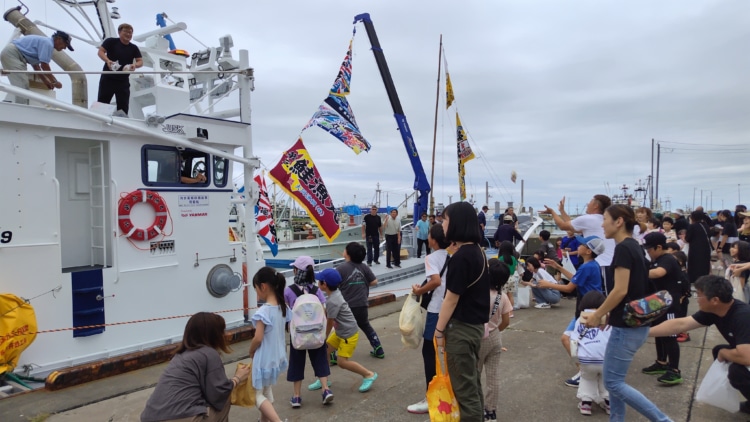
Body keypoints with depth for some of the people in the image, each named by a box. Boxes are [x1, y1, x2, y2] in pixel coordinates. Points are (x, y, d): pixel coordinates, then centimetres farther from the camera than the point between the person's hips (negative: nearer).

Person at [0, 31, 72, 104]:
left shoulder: (44, 41, 19)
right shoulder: (48, 43, -12)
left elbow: (35, 65, 22)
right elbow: (44, 65, -18)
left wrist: (46, 81, 20)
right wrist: (55, 82, -8)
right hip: (11, 53, -11)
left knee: (24, 86, 10)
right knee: (22, 86, -16)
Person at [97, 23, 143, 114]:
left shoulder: (134, 48, 8)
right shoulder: (111, 42, -1)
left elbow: (140, 61, 1)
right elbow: (101, 51, -8)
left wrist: (135, 65, -22)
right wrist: (108, 60, -28)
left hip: (123, 81, 2)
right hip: (107, 79, -2)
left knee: (123, 107, 2)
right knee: (101, 104, 3)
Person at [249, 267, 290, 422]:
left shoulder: (263, 311, -24)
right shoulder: (283, 307, -1)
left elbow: (258, 338, -22)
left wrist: (251, 352, -4)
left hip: (264, 358, -8)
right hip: (277, 356, 8)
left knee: (257, 394, 5)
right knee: (266, 389, 26)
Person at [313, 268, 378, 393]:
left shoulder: (332, 301, -28)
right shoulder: (335, 293, -3)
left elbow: (330, 323, -17)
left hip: (349, 334, -9)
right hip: (340, 332, 9)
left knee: (343, 362, -6)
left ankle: (369, 374, 10)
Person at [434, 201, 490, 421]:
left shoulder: (460, 257, -22)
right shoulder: (478, 251, 6)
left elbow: (451, 298, -19)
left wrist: (439, 329, -10)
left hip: (461, 327, -9)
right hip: (476, 324, 9)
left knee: (464, 386, 4)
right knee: (472, 381, 20)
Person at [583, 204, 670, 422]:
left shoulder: (623, 248, -18)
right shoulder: (634, 246, 11)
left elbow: (620, 290, -23)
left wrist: (597, 315, -11)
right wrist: (606, 314, 17)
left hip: (627, 325, -10)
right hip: (635, 322, 10)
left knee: (613, 382, -1)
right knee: (615, 379, 16)